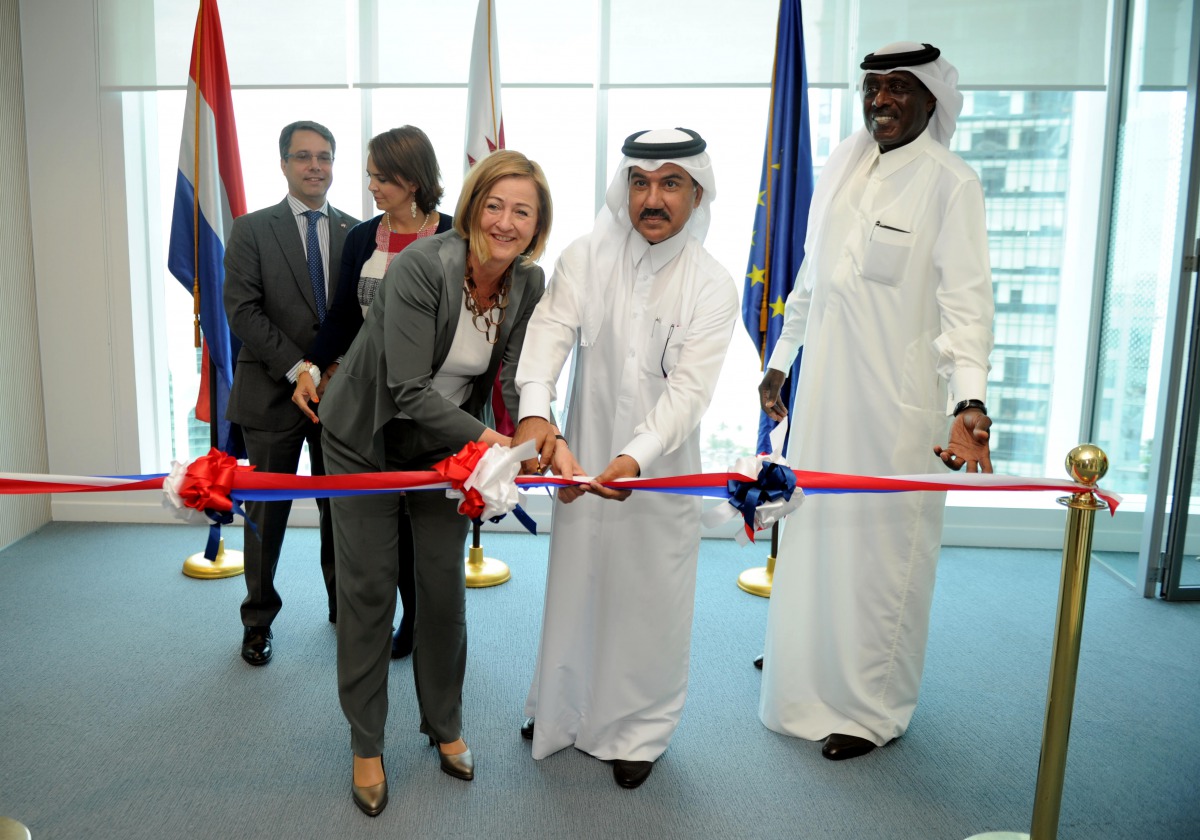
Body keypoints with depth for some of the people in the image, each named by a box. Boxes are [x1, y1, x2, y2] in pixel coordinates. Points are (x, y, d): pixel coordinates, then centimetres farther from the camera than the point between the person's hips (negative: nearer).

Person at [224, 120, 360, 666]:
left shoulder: (355, 231, 7)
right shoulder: (252, 230, 1)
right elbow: (243, 312, -7)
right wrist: (298, 369, -15)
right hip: (274, 393, -2)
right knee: (267, 512, 8)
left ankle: (344, 605, 29)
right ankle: (258, 620, 24)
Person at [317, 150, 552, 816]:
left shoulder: (529, 285, -11)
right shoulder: (420, 267, -28)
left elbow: (520, 382, -15)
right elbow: (410, 391, -30)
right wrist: (485, 438, -38)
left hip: (446, 442, 4)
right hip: (368, 439, -4)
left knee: (445, 583, 9)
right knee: (368, 586, 4)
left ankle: (445, 725, 31)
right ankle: (366, 744, 23)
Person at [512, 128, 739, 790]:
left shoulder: (712, 287, -9)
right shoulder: (587, 257, -5)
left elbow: (689, 390, -18)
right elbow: (550, 331, -19)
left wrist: (634, 457, -34)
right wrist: (534, 414, -37)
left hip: (661, 469, -1)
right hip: (581, 459, 2)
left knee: (649, 602, 10)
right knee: (574, 587, 15)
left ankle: (638, 730, 34)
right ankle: (562, 710, 41)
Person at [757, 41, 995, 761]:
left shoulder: (951, 182, -8)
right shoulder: (841, 164, 11)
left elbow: (966, 298, -17)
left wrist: (970, 399, -30)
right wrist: (780, 359, 18)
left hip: (897, 402, -6)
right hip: (825, 388, 6)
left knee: (884, 546, 4)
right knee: (816, 535, 17)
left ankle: (876, 707, 22)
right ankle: (812, 666, 38)